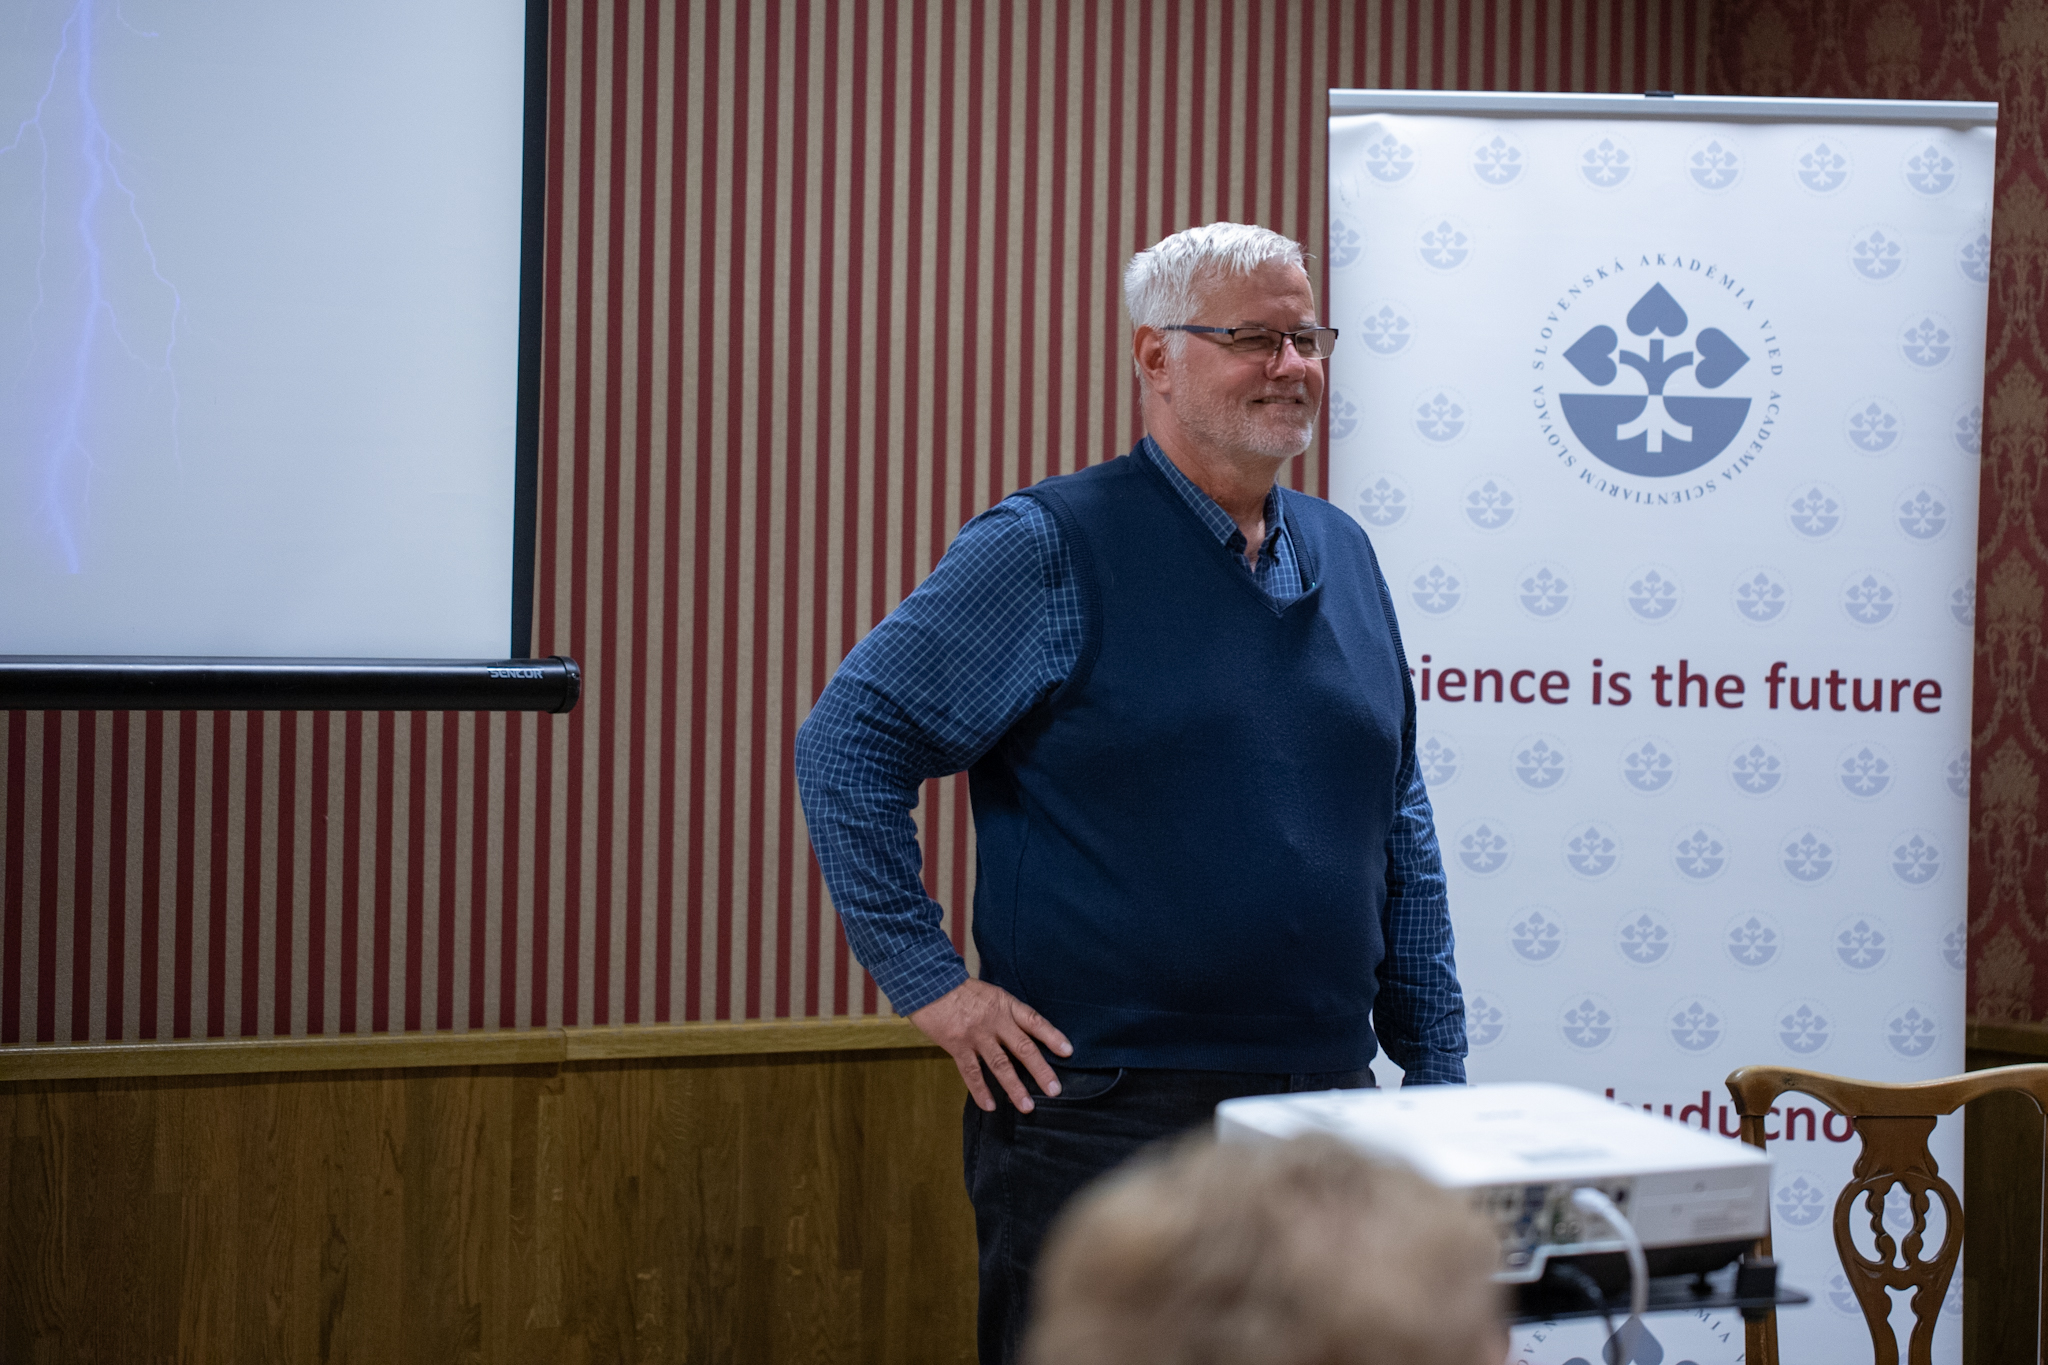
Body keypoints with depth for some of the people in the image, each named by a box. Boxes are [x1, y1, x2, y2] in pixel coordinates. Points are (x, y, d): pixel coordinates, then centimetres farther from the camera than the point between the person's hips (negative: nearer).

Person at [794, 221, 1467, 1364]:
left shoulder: (1344, 557, 13)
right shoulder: (1052, 549, -7)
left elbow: (1402, 833, 18)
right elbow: (849, 738, -9)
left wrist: (1441, 1072, 14)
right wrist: (931, 981, -12)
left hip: (1329, 1102, 6)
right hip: (1103, 1120, -6)